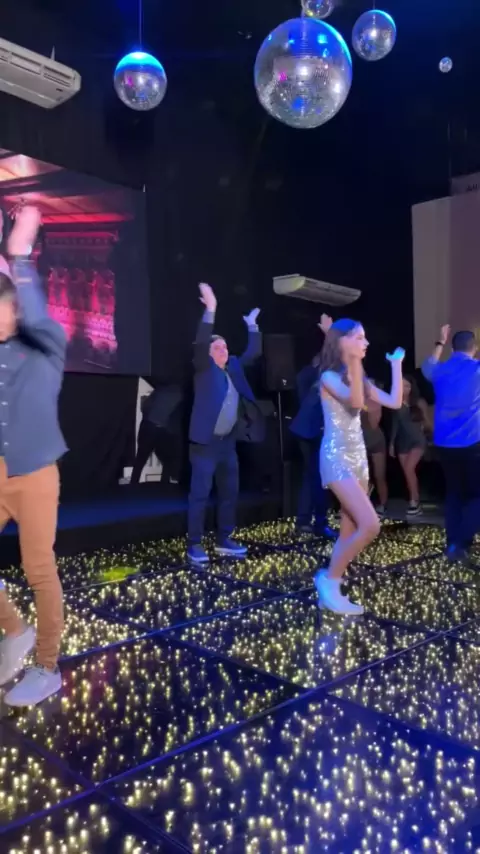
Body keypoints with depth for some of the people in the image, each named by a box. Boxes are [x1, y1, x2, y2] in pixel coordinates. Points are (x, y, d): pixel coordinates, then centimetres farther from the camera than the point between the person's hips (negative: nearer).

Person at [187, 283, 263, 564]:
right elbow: (200, 343, -19)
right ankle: (195, 545, 3)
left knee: (230, 493, 11)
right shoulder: (204, 368, -3)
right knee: (200, 494, -4)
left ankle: (224, 540, 23)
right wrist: (210, 310, -24)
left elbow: (254, 353, 21)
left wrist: (252, 325, 15)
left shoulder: (234, 366, 14)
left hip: (228, 442, 7)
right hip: (206, 442, -7)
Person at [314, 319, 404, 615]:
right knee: (370, 526, -16)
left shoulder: (359, 378, 14)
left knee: (350, 531, 8)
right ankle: (329, 580, 0)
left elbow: (395, 402, 8)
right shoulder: (329, 376, -10)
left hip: (358, 456, 9)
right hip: (337, 457, -8)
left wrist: (396, 365, 10)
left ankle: (330, 587, 17)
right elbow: (355, 402, -28)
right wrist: (353, 367, -41)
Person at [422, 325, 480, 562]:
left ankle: (453, 543, 12)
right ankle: (461, 542, -8)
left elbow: (427, 367, 30)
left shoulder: (440, 371, 6)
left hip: (444, 444, 5)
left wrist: (440, 343, 39)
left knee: (454, 493, 14)